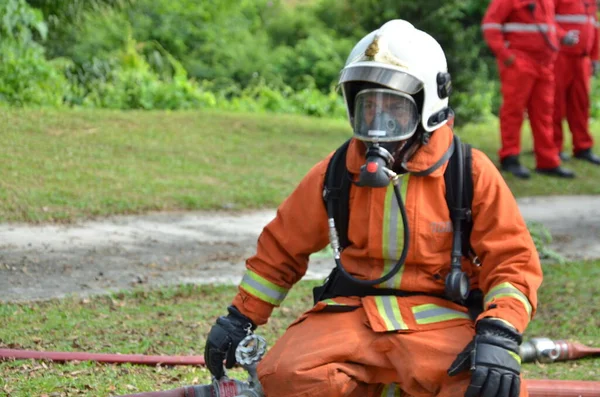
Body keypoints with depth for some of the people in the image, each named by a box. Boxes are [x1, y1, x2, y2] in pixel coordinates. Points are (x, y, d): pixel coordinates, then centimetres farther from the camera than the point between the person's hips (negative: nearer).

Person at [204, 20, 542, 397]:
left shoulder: (470, 173, -1)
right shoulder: (335, 173, 7)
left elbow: (512, 260, -2)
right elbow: (282, 247, 20)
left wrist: (499, 336, -18)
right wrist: (241, 317, 17)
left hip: (436, 322, -2)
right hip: (350, 313, 3)